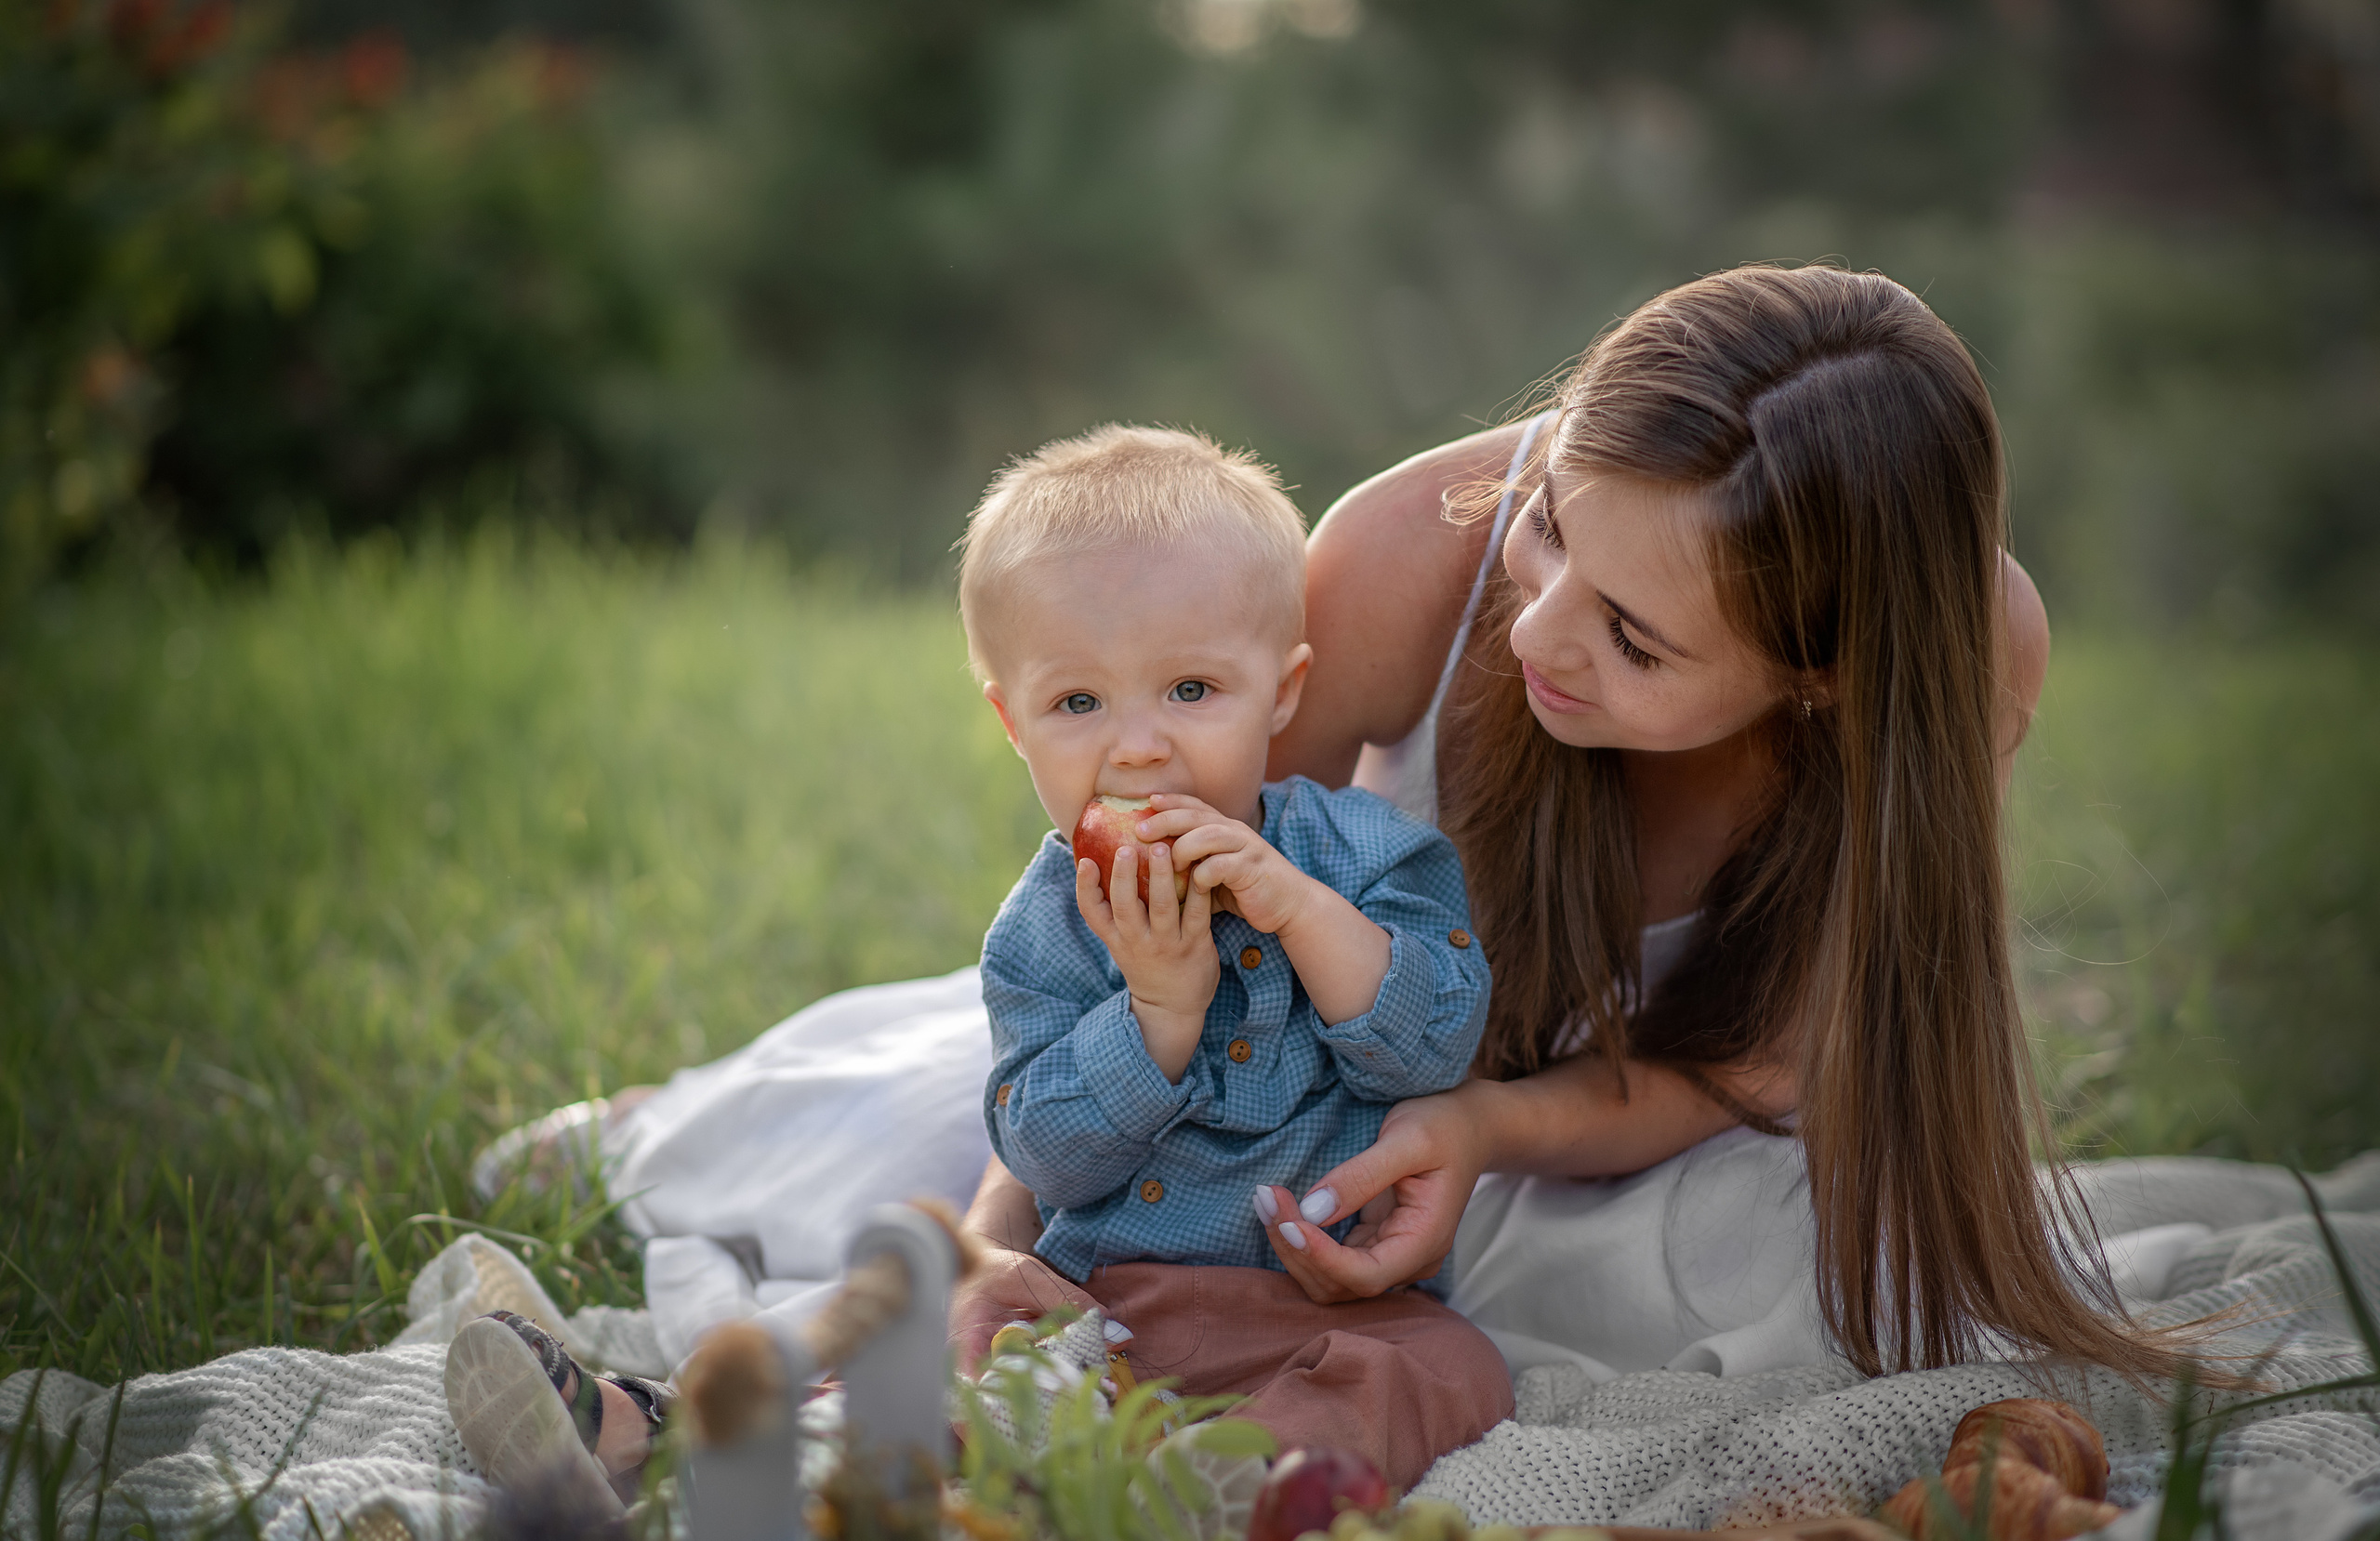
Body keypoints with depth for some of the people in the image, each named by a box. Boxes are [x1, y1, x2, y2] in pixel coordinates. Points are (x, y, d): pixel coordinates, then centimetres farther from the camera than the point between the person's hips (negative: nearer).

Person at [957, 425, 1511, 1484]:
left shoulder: (1358, 850, 0)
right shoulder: (1046, 929, 0)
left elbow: (1435, 1047, -11)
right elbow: (1050, 1159, -7)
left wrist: (1298, 908, -23)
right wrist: (1160, 1004, -21)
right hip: (1102, 1304, 1)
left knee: (1454, 1375, -30)